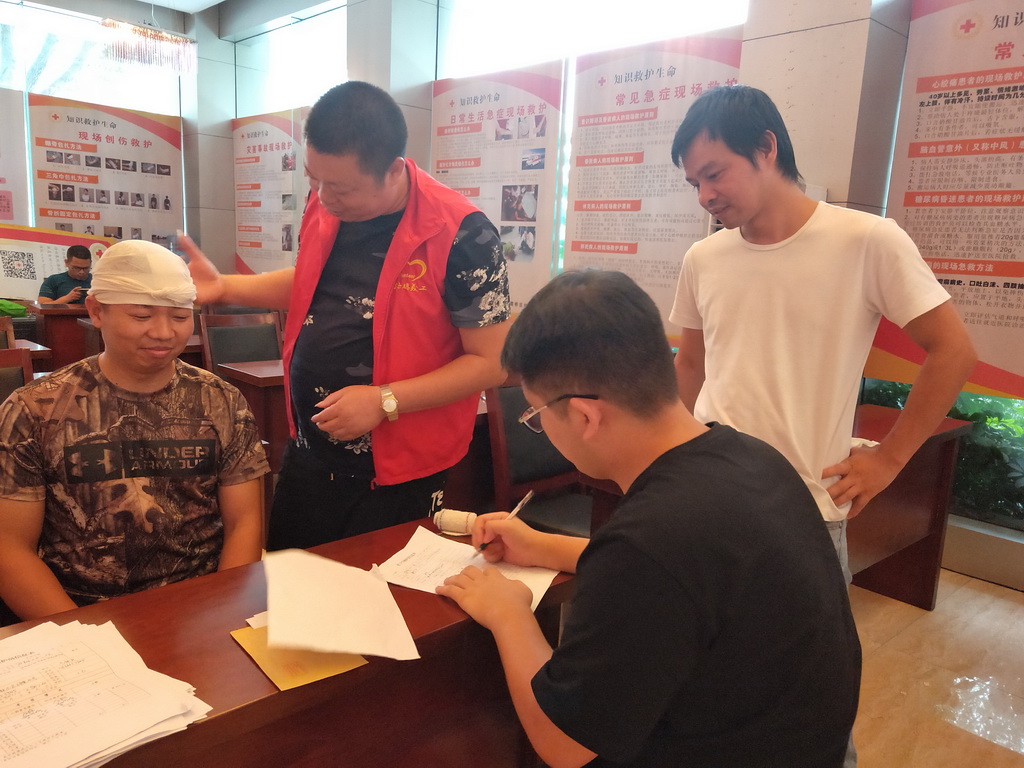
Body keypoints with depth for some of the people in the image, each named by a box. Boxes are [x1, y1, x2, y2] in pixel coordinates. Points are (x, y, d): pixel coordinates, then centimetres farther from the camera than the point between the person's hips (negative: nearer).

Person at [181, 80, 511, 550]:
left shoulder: (460, 235, -22)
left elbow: (490, 362, -18)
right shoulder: (323, 206, -2)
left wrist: (385, 401, -24)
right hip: (307, 455, 6)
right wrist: (223, 287, 4)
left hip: (396, 475, -6)